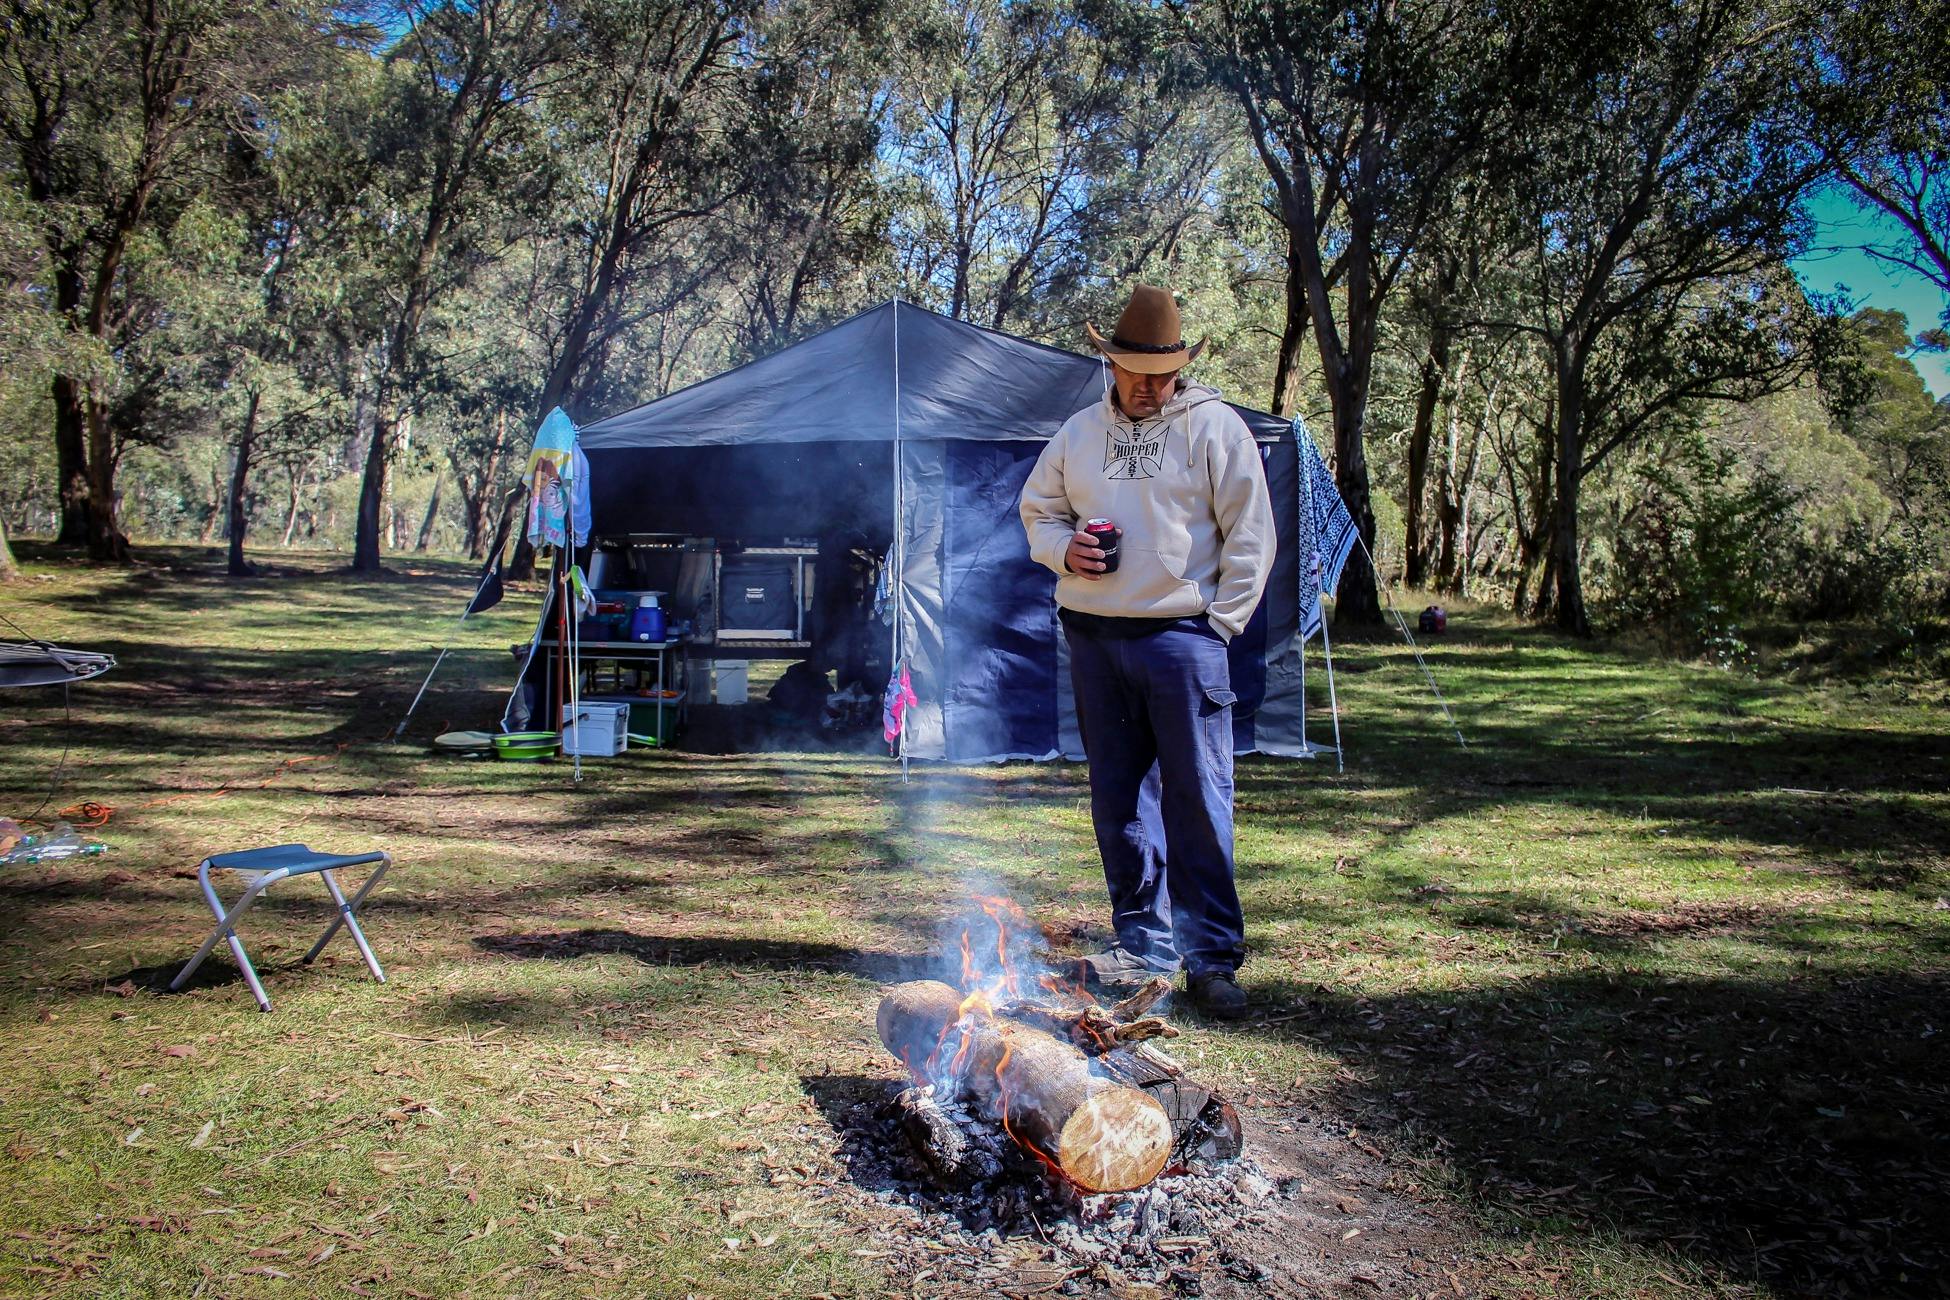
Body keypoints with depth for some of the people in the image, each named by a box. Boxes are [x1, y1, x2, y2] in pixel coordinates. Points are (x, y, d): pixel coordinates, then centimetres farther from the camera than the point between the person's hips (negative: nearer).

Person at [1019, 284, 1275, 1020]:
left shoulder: (1214, 426, 1)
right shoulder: (1078, 433, 14)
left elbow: (1250, 534, -1)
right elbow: (1037, 510, 22)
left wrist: (1221, 621, -7)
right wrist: (1064, 547, -1)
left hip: (1181, 636, -4)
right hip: (1092, 636, 5)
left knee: (1198, 799, -5)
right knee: (1118, 798, 9)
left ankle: (1212, 956, 4)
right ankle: (1144, 944, 20)